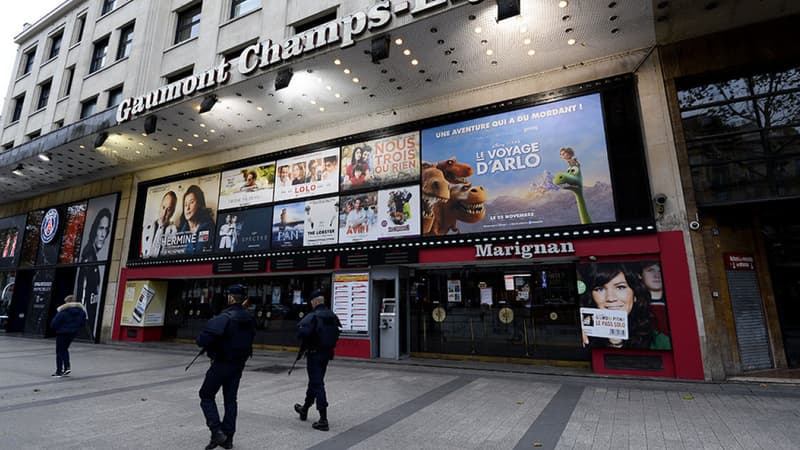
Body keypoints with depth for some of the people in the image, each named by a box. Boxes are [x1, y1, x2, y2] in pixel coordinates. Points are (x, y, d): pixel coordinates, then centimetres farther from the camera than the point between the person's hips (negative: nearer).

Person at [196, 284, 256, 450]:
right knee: (230, 399, 16)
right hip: (238, 364, 7)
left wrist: (201, 341, -5)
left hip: (222, 363, -6)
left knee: (206, 396, 11)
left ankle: (217, 431, 1)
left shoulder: (225, 318, -21)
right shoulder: (249, 318, 2)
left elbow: (204, 339, -28)